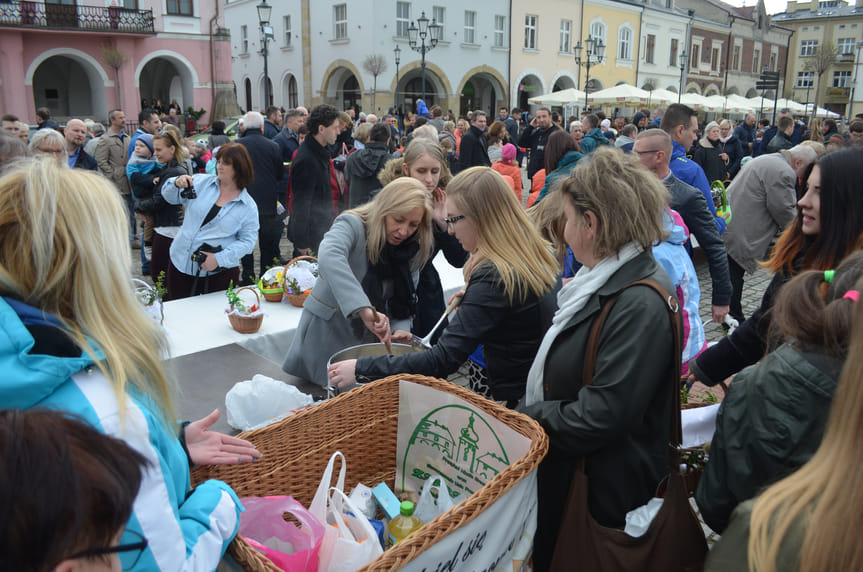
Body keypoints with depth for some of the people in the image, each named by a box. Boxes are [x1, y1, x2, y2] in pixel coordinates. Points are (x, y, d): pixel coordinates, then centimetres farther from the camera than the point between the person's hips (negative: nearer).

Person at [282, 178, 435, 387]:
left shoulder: (411, 250, -1)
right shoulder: (352, 225, -19)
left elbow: (403, 301, 3)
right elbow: (328, 258, -41)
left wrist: (400, 331, -19)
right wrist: (364, 309, -51)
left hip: (368, 343, 5)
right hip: (326, 336, -4)